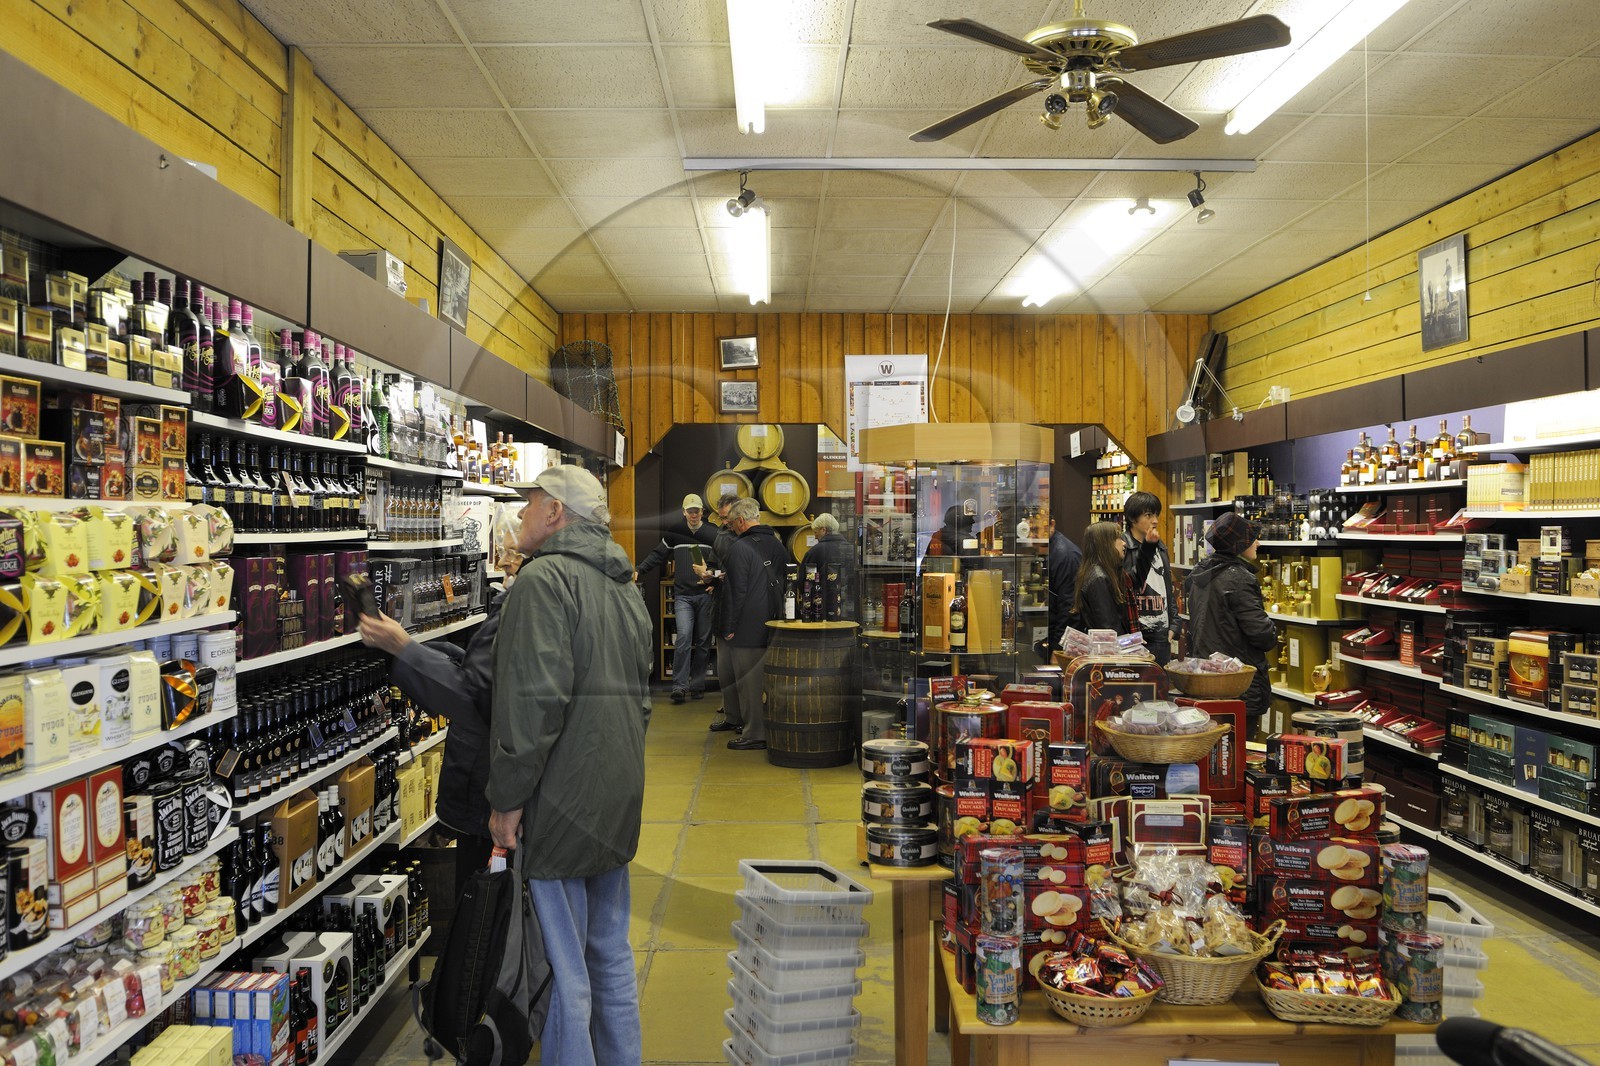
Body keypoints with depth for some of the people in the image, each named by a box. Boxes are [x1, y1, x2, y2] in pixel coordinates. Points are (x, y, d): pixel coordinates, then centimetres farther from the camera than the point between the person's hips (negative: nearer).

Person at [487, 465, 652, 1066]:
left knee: (561, 966, 2)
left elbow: (533, 699, -22)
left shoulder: (545, 578, -14)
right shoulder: (625, 587, 15)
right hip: (618, 801, 9)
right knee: (610, 949, 20)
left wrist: (506, 799, -16)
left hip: (562, 800, -9)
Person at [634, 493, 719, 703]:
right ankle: (679, 686, -10)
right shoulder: (674, 533, 6)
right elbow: (657, 556, 9)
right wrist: (638, 570, -4)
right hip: (683, 596, -1)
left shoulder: (713, 534, 2)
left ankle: (697, 685, 16)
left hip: (706, 595, 1)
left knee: (703, 642, 6)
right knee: (683, 637, -13)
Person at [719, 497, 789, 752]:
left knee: (748, 681, 0)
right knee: (766, 679, 16)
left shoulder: (741, 547, -14)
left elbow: (736, 592, -17)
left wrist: (729, 627, -11)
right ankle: (769, 729, 25)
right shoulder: (778, 545, 11)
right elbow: (784, 583, 19)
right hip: (773, 626, 8)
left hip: (748, 627, -8)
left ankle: (754, 735, 3)